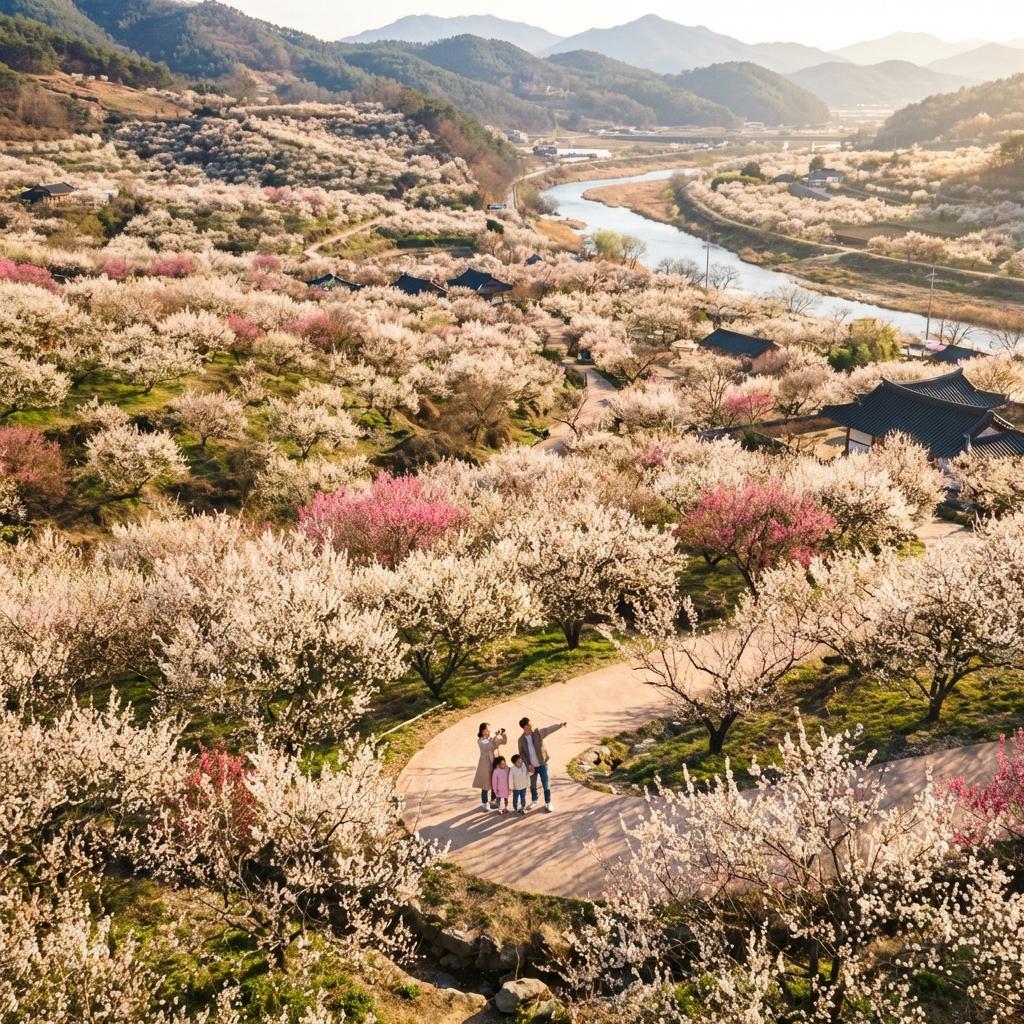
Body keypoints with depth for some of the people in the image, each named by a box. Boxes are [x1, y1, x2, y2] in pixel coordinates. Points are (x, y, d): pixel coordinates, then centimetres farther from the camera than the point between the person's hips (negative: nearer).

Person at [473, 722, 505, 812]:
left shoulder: (493, 738, 3)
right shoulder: (480, 741, -11)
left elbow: (504, 741, 0)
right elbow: (489, 746, -28)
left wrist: (503, 735, -20)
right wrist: (496, 736, -30)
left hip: (495, 764, 5)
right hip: (485, 765, -5)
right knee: (486, 785, 2)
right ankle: (485, 803, 14)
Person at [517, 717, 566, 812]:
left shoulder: (538, 733, -11)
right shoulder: (521, 740, -7)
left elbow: (549, 729, -22)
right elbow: (522, 754, -1)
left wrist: (559, 725, -39)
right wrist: (528, 765, -10)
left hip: (542, 764, -2)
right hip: (532, 766, 2)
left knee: (546, 784, 2)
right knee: (533, 785, 18)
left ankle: (548, 803, 19)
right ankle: (534, 801, 40)